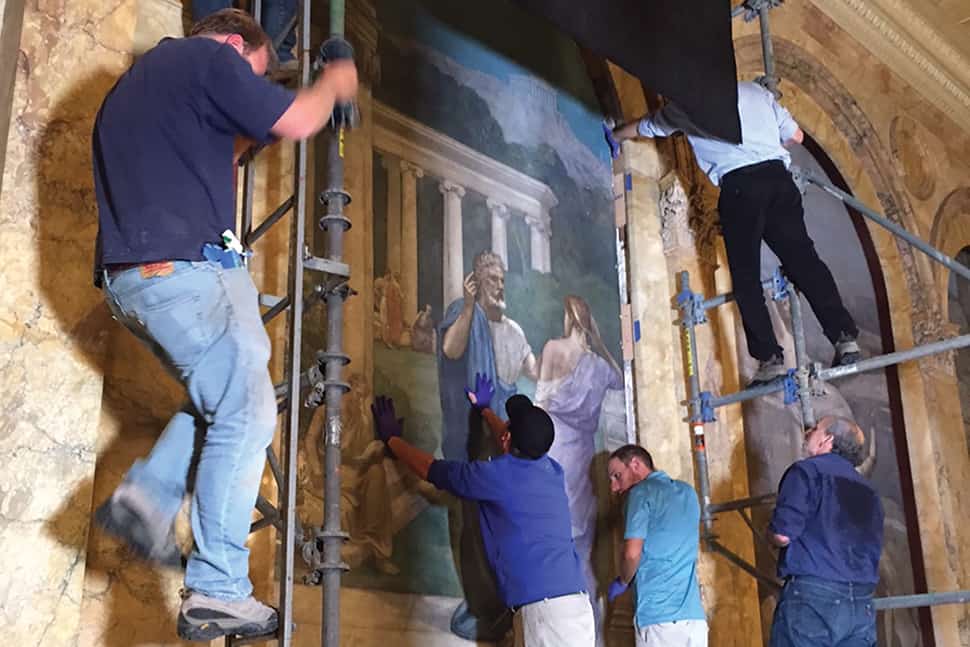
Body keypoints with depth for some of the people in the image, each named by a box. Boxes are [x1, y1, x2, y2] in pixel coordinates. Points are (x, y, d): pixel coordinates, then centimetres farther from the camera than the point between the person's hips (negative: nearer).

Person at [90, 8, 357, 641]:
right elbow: (295, 120, -6)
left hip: (128, 275, 10)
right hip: (184, 267, -10)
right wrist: (333, 84, 13)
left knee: (221, 397, 21)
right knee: (246, 413, -7)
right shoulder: (210, 57, -1)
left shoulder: (134, 80, 27)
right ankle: (217, 595, -9)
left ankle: (146, 496, 4)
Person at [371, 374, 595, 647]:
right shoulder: (551, 470, 15)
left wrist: (392, 437, 29)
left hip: (543, 610, -8)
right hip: (576, 603, 8)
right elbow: (522, 442, 40)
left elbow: (430, 468, 12)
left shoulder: (497, 475, -5)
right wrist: (485, 410, 57)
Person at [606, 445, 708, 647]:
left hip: (659, 616, -6)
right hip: (695, 615, 6)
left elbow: (632, 553, -10)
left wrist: (622, 582, 8)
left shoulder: (642, 492, -2)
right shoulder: (688, 492, 19)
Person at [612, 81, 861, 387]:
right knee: (804, 260, 4)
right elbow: (795, 136, 23)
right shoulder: (755, 90, 23)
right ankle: (845, 338, -3)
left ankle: (770, 359, -4)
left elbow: (638, 129, 32)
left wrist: (612, 136, 53)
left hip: (738, 185, -3)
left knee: (746, 277, 1)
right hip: (777, 175, 4)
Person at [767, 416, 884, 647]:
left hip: (813, 597, -6)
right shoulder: (867, 490, 20)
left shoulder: (807, 470, -1)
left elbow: (782, 534, -10)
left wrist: (772, 532, 11)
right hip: (861, 604, 7)